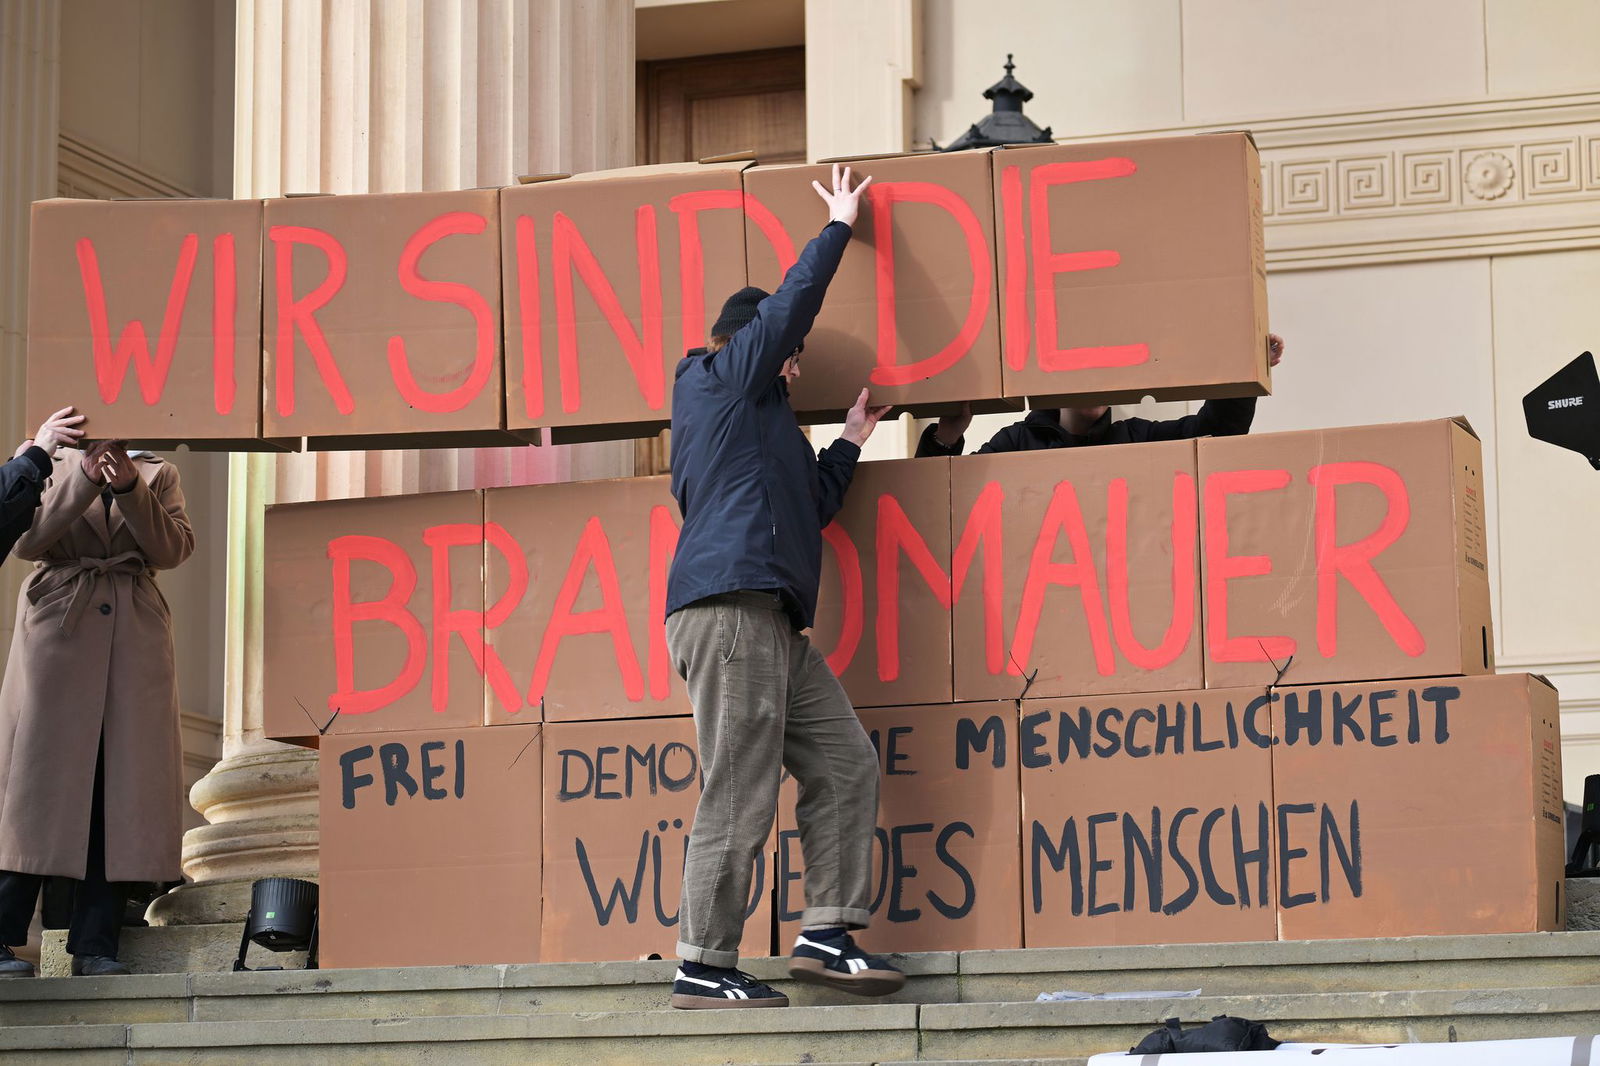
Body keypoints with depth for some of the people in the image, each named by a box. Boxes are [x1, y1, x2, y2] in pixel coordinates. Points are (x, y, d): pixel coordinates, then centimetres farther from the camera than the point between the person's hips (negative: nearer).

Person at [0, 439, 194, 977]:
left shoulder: (158, 474, 15)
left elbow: (172, 549, 0)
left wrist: (130, 487, -12)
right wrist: (87, 478, -13)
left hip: (135, 639, 2)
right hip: (57, 627, -2)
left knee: (119, 790, -2)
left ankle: (95, 943, 0)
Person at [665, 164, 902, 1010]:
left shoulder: (750, 417, 31)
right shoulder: (726, 371, 7)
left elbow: (805, 505, 32)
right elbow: (796, 298, 6)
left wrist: (849, 443, 33)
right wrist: (839, 225, 19)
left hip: (770, 621, 10)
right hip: (731, 609, -10)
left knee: (846, 765, 4)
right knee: (737, 797, -11)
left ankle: (826, 935, 2)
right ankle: (703, 969, -9)